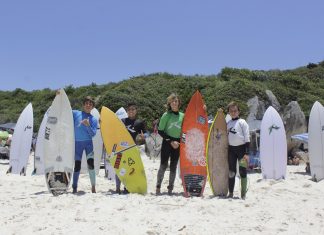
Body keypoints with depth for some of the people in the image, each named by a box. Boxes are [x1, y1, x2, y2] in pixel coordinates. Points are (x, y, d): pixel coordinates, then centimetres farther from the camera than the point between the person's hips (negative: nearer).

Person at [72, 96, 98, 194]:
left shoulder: (94, 119, 5)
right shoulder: (75, 113, 5)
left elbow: (93, 134, -2)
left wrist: (88, 125, -19)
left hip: (88, 142, 0)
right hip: (77, 142, 0)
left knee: (90, 163, -11)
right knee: (77, 165, 0)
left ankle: (93, 186, -3)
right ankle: (74, 187, 9)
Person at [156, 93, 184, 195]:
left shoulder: (182, 116, 5)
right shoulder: (166, 115, -4)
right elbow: (160, 131, -6)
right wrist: (171, 141, -10)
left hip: (177, 144, 3)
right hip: (167, 143, -3)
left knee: (173, 166, 7)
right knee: (163, 165, -5)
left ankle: (170, 188, 13)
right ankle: (158, 187, 3)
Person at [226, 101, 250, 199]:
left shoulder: (242, 122, -3)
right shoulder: (228, 123, 11)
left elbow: (247, 138, -7)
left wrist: (247, 153, -13)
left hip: (241, 148, -4)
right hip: (231, 149, 4)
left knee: (242, 171, -4)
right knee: (231, 172, 6)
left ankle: (243, 194, 3)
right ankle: (230, 193, 12)